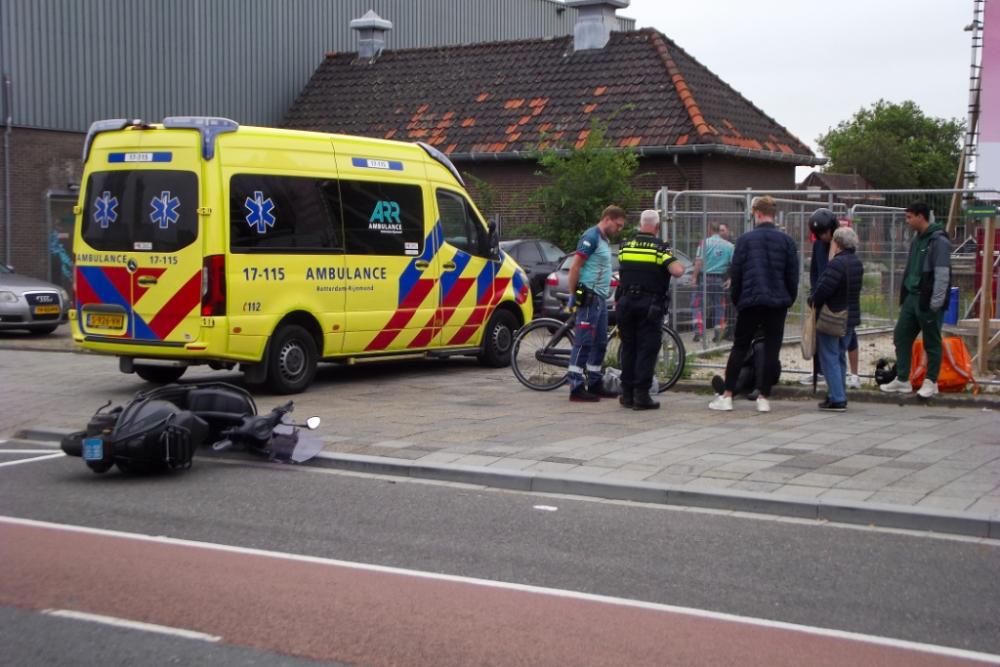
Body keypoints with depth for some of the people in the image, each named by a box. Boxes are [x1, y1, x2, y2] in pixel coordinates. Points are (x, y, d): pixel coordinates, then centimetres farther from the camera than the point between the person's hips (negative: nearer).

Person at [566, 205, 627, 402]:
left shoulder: (603, 240, 18)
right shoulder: (591, 236, -12)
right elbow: (575, 266, -17)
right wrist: (573, 295, -17)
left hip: (600, 298, 10)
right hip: (589, 297, -10)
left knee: (600, 343, 13)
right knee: (584, 342, -9)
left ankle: (594, 383, 21)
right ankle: (576, 388, -8)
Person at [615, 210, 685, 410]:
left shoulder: (625, 246, 7)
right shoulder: (660, 247, -7)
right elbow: (677, 271, -17)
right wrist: (680, 265, 4)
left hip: (626, 301, 4)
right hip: (650, 303, -4)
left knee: (628, 347, 12)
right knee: (647, 349, 0)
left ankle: (627, 393, 14)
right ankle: (641, 395, -3)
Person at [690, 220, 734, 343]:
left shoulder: (705, 243, -7)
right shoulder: (728, 245, 3)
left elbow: (699, 262, -12)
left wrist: (694, 277, -9)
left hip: (705, 277, -3)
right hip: (720, 279, 3)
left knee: (698, 304, 5)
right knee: (719, 306, 10)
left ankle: (698, 332, -8)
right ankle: (718, 335, 9)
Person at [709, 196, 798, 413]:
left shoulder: (746, 239, -1)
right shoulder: (786, 240, 2)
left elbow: (735, 274, 1)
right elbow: (793, 275, 4)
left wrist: (737, 301, 12)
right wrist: (790, 300, 15)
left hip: (751, 301, -1)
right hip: (778, 302, 1)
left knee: (739, 347, 8)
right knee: (772, 350, 6)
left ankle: (727, 396, 4)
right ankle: (764, 398, 5)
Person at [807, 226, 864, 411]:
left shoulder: (837, 263, -22)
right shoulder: (857, 263, 8)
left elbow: (824, 289, -25)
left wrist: (813, 301, -6)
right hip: (851, 316, 9)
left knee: (829, 358, -2)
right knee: (840, 357, 17)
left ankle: (837, 399, -5)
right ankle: (840, 396, 21)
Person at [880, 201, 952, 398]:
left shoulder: (938, 241, -14)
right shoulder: (917, 240, 15)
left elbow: (942, 275, -18)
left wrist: (935, 303, -20)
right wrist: (904, 298, 17)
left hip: (928, 302, -9)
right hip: (912, 298, 9)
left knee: (932, 343, 2)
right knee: (901, 337, 9)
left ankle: (931, 382, 12)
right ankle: (902, 380, 15)